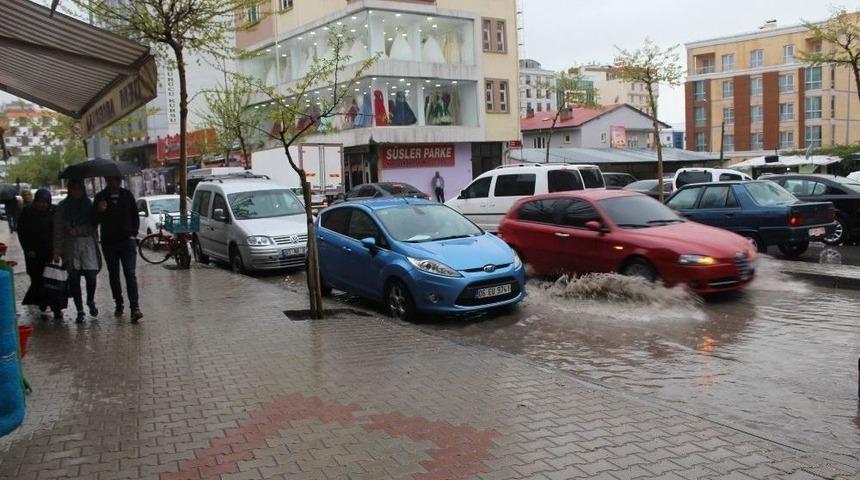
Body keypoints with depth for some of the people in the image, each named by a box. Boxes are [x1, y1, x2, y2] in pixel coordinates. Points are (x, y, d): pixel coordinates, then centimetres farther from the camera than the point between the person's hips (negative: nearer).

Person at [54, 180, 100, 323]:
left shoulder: (89, 204, 9)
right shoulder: (63, 207, 3)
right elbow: (58, 229, -1)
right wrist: (57, 250, -5)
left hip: (88, 243, 1)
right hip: (71, 245, 0)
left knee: (91, 276, -8)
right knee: (74, 279, 1)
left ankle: (90, 301, 20)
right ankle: (79, 311, 10)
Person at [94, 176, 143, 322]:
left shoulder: (127, 195, 5)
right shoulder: (100, 197, 1)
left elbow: (135, 216, 13)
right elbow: (96, 220, -1)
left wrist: (133, 233, 3)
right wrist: (100, 211, -21)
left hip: (127, 240, -1)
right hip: (109, 242, 1)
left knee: (130, 274, -12)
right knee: (113, 275, 11)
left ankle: (135, 307, -19)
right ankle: (118, 304, 25)